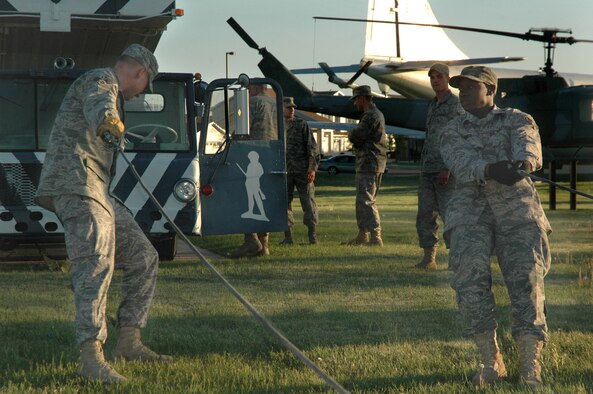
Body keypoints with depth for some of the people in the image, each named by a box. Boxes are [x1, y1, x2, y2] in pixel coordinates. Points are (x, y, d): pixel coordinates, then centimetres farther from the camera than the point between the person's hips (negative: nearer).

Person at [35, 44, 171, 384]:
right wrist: (107, 120, -51)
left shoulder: (109, 89, 31)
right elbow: (97, 104, -30)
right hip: (75, 182, -11)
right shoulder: (101, 80, -3)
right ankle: (92, 357, -34)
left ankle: (129, 342, 9)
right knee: (97, 264, -24)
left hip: (96, 190, 11)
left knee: (143, 258, 9)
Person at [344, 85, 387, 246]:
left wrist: (351, 133, 2)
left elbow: (356, 136, -18)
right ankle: (362, 235, 22)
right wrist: (355, 135, 1)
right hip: (373, 163, 11)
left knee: (366, 201, -12)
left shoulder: (371, 116, -16)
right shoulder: (376, 114, 19)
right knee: (362, 200, 16)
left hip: (369, 164, -11)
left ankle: (376, 237, -16)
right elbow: (361, 138, 21)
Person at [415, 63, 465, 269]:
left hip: (446, 170, -8)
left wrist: (448, 168, -22)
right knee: (425, 214, 5)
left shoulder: (455, 105, -7)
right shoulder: (432, 105, 18)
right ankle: (429, 258, 9)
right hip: (428, 170, 8)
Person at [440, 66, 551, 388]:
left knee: (526, 282, -18)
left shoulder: (518, 121, 11)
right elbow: (462, 164, -8)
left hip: (516, 209, -1)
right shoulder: (452, 132, 15)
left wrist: (524, 161, -40)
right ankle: (491, 362, -10)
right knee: (471, 279, -22)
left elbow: (528, 147, -13)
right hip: (471, 213, 1)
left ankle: (530, 373, -20)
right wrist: (491, 170, -31)